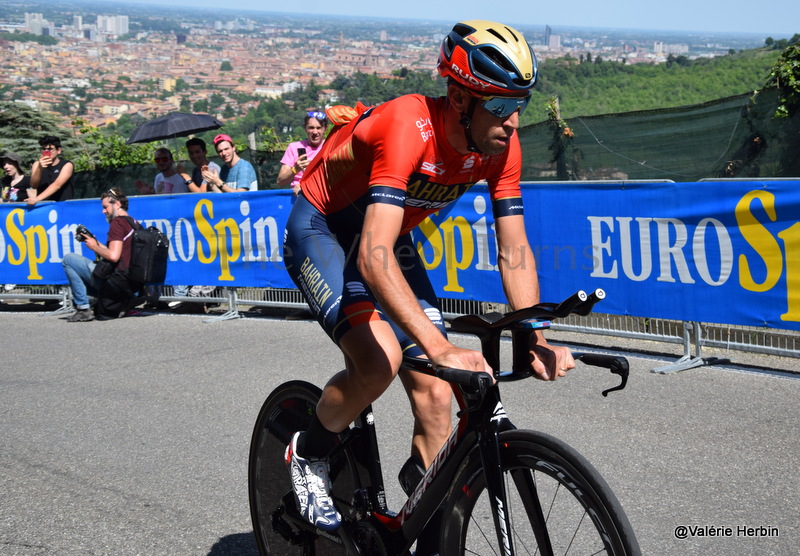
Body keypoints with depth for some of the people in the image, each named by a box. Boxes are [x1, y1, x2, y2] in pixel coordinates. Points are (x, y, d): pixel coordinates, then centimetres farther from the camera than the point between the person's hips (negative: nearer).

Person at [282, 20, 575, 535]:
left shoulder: (502, 147, -17)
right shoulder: (407, 127, -37)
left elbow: (514, 251, -13)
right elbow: (373, 257, -46)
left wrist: (535, 340, -29)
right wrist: (440, 347, -54)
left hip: (391, 235, 6)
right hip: (322, 228, -6)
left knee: (435, 396, -5)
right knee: (380, 357, -30)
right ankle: (309, 454, 1)